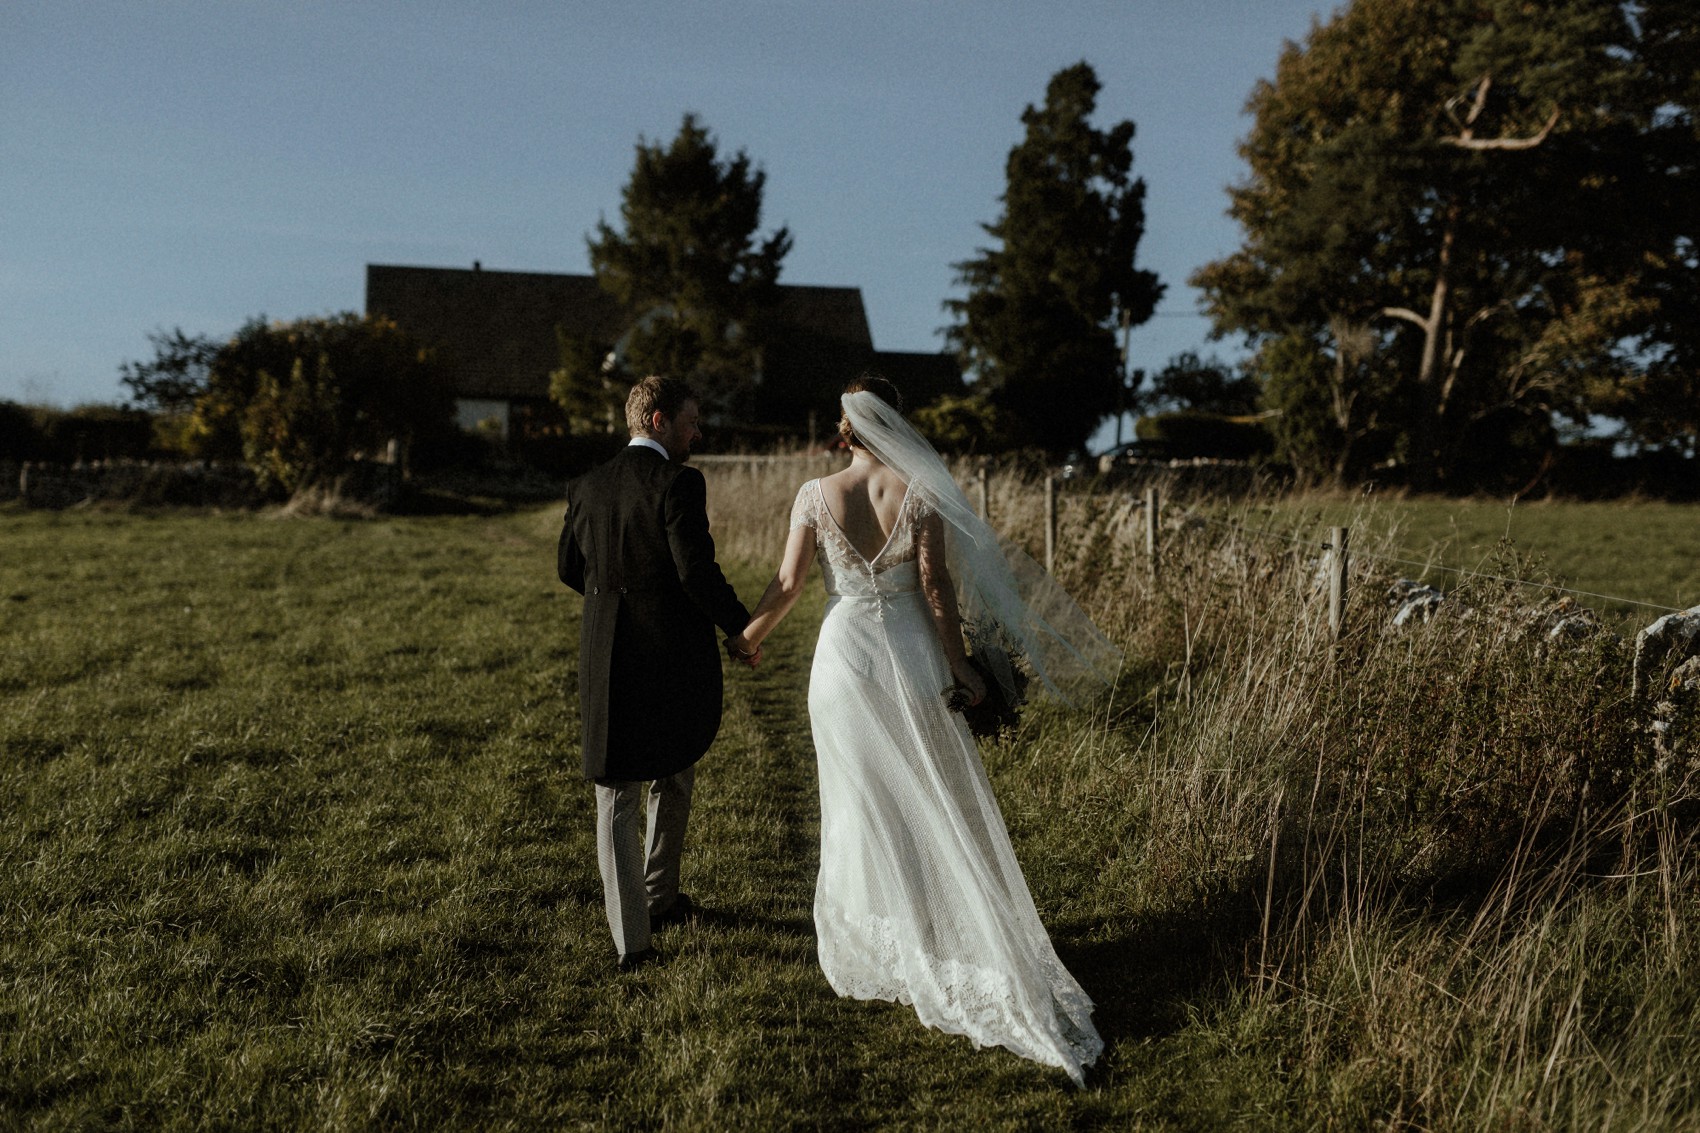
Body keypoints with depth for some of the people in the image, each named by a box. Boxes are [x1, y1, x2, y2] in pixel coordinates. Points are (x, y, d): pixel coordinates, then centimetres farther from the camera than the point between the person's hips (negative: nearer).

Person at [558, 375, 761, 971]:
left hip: (606, 658, 3)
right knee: (672, 780, 21)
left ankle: (631, 938, 2)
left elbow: (569, 567, 14)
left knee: (616, 798, 7)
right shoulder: (678, 483, -11)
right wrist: (740, 629, -6)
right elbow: (697, 571, -18)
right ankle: (660, 896, 35)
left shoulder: (588, 486, 6)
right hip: (674, 655, -3)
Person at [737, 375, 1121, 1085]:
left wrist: (743, 640, 11)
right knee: (931, 803, 12)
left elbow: (787, 587, -5)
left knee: (863, 805, 13)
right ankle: (945, 943, 21)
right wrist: (958, 664, 0)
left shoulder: (816, 496, -6)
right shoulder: (921, 494, -7)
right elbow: (936, 590, -9)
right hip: (913, 654, 0)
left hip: (845, 655, 0)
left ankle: (875, 952, 25)